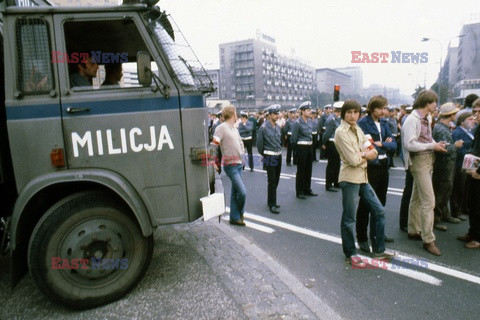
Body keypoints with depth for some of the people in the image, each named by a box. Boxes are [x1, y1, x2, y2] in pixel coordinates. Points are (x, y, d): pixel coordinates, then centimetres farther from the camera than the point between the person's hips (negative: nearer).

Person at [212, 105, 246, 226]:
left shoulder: (235, 128, 13)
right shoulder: (221, 127, -12)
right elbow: (214, 144, -17)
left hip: (239, 164, 8)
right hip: (230, 165, -8)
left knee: (235, 192, 14)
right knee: (242, 192, -10)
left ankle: (234, 217, 24)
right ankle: (240, 213, 16)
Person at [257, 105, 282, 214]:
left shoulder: (278, 127, 9)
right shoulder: (263, 128, -12)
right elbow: (259, 143, -5)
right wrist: (263, 154, 5)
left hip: (278, 156, 7)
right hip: (270, 157, -7)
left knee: (276, 180, 12)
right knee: (272, 181, -5)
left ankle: (270, 201, 27)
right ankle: (272, 205, 3)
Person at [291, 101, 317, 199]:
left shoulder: (309, 120, 8)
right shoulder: (297, 123, -15)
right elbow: (294, 138, -12)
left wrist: (310, 142, 16)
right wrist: (298, 146, -3)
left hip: (309, 147, 7)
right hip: (301, 148, -7)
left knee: (308, 169, 14)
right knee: (301, 170, 1)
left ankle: (307, 189, 27)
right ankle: (299, 192, 12)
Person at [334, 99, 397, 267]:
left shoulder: (357, 129, 12)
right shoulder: (341, 132, -13)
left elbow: (374, 152, 8)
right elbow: (354, 161, -19)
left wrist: (363, 154, -12)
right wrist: (367, 155, 0)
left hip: (363, 178, 9)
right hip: (350, 179, -9)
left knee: (378, 211, 14)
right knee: (349, 219, 3)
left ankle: (379, 250, 28)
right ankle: (350, 253, 19)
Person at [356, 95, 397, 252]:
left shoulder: (384, 123, 12)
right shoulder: (363, 123, -9)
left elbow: (394, 144, 6)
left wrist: (381, 144, -12)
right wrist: (386, 144, -6)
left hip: (383, 165, 7)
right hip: (370, 167, -7)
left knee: (380, 201, 16)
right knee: (366, 203, -1)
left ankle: (376, 232, 32)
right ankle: (362, 238, 9)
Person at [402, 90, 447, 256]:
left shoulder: (426, 119, 13)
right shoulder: (412, 119, -16)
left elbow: (426, 139, 16)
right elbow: (410, 144, -22)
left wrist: (436, 144, -3)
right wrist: (432, 146, -17)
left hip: (427, 161, 10)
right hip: (419, 161, -9)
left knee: (417, 198, 16)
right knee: (428, 200, -9)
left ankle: (414, 230, 27)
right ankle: (428, 240, -1)